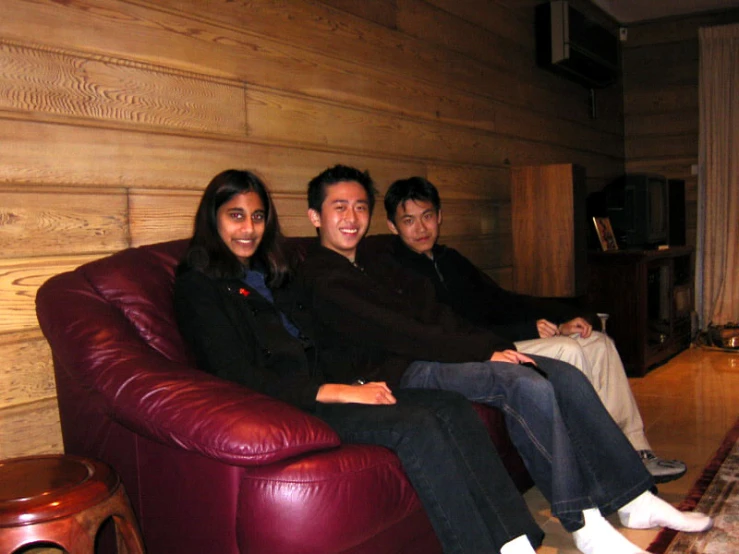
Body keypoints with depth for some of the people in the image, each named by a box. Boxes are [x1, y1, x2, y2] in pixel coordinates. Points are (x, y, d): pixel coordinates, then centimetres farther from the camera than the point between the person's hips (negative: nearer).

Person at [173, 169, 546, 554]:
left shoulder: (268, 274, 22)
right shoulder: (198, 286, -2)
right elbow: (238, 377, -13)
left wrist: (356, 383, -1)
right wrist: (339, 393, -17)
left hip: (315, 390, 7)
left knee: (453, 407, -12)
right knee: (416, 425, -26)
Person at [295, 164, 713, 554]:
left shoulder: (374, 263, 21)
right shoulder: (320, 280, -9)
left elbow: (436, 315, 15)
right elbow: (398, 335, -18)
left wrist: (496, 345, 0)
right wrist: (484, 353, -18)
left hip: (435, 352, 9)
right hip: (403, 374, -9)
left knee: (567, 377, -3)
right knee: (528, 387, -27)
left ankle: (634, 501, 4)